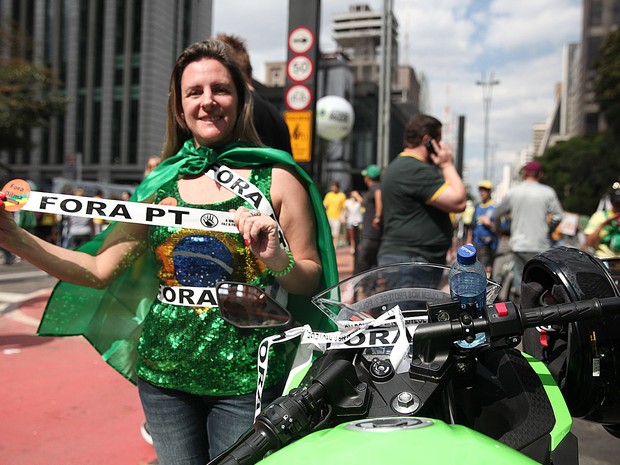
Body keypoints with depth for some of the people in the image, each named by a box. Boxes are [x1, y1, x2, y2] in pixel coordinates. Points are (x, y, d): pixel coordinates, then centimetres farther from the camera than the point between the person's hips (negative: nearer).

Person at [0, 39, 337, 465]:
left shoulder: (277, 179, -3)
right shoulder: (162, 182, 5)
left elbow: (312, 278, -3)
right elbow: (100, 269, 3)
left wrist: (277, 260, -22)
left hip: (245, 379, -3)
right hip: (163, 373, 3)